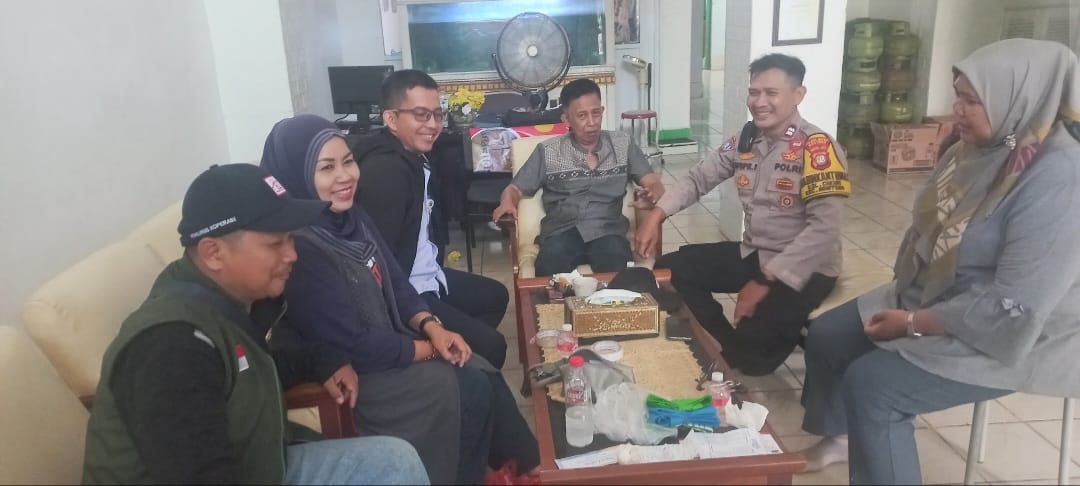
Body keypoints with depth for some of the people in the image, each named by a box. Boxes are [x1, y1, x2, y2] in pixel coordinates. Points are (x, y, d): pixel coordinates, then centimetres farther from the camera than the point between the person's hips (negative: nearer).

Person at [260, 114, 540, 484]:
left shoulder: (351, 215, 1)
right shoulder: (298, 249, -27)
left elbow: (395, 283, 9)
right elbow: (353, 348, -25)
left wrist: (432, 327, -8)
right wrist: (429, 347, -13)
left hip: (385, 344, 8)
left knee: (484, 376, -3)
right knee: (468, 392, -12)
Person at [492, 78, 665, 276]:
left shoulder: (623, 144, 16)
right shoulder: (547, 151, 13)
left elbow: (654, 183, 11)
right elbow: (515, 189, 14)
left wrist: (650, 195, -14)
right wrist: (507, 203, -10)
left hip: (607, 229, 1)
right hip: (561, 231, 0)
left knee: (617, 266, -35)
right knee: (549, 267, -35)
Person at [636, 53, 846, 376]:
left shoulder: (817, 148, -17)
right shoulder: (744, 141, 4)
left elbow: (824, 228, -24)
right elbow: (698, 178, 12)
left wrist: (766, 281, -26)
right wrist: (656, 214, -7)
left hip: (803, 268, -7)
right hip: (751, 254, 7)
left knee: (754, 338, -30)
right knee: (671, 269, 0)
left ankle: (743, 361, 9)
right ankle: (733, 351, 8)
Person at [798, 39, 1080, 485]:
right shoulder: (979, 148, -1)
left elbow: (1013, 309, -29)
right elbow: (928, 227, 12)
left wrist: (913, 323, -20)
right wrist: (904, 294, -1)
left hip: (1008, 335, -9)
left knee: (870, 386, -22)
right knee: (825, 336, 7)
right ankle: (844, 435, 32)